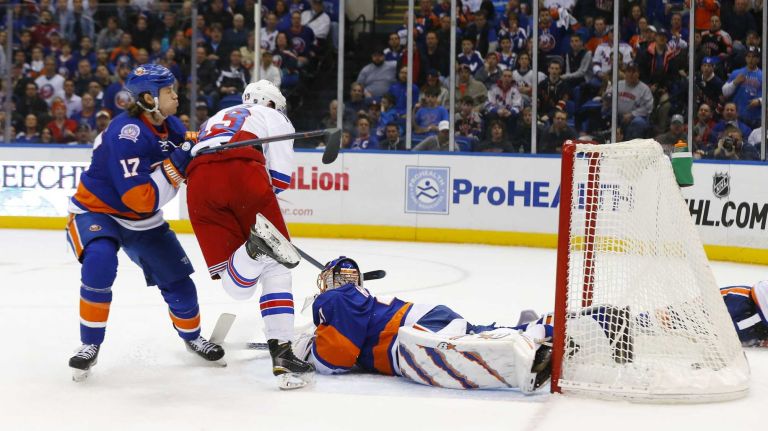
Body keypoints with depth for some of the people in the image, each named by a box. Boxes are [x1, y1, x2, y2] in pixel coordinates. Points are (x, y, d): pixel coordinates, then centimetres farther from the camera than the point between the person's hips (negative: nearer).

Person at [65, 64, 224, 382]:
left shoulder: (171, 126, -5)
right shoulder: (126, 134, -31)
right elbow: (140, 199, -34)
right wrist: (175, 165, -34)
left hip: (142, 221, 7)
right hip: (97, 211, -7)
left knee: (177, 277, 8)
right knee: (100, 263, -34)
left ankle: (191, 335, 36)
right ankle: (90, 345, -18)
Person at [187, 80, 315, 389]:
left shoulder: (213, 121, 43)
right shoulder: (274, 118, 27)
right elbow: (279, 176, 13)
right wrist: (263, 198, 31)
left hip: (198, 183, 4)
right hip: (242, 170, -4)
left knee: (237, 286, 2)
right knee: (274, 268, 4)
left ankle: (256, 244, -32)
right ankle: (281, 354, -12)